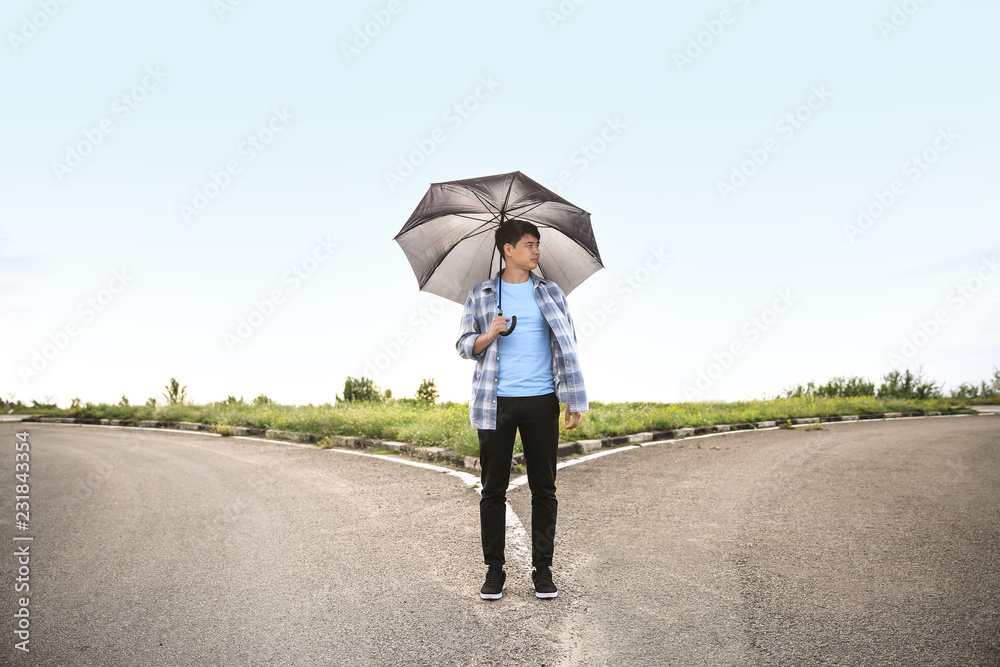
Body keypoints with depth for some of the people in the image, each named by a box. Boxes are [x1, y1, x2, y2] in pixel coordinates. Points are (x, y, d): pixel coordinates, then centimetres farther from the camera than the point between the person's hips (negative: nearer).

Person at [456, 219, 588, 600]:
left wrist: (573, 401, 2)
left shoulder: (550, 293, 11)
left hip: (541, 401, 1)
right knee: (493, 489, 3)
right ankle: (495, 570, 14)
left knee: (544, 487, 5)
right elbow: (464, 346, 10)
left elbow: (566, 346, 9)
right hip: (497, 402, -1)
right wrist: (489, 335, -12)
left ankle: (542, 568, 15)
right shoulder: (481, 295, 9)